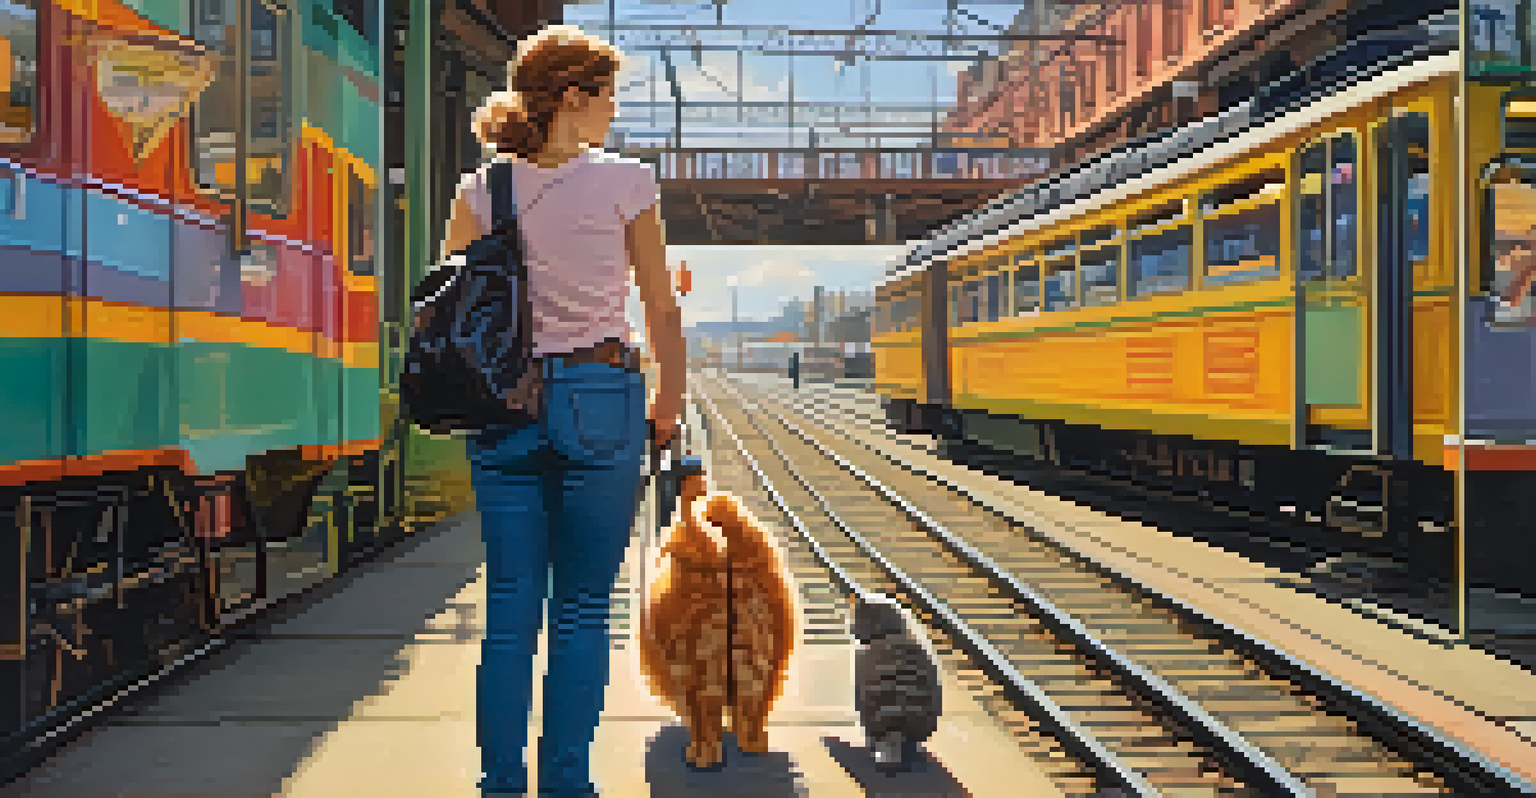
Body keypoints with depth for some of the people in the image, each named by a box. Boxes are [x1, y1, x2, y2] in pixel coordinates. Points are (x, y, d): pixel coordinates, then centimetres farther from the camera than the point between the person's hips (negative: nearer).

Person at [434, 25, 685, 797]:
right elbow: (663, 311, 2)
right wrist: (668, 406, 13)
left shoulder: (481, 191, 5)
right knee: (583, 609, 6)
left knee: (509, 607, 9)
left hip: (504, 407, 3)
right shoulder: (624, 182, -3)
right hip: (601, 399, -3)